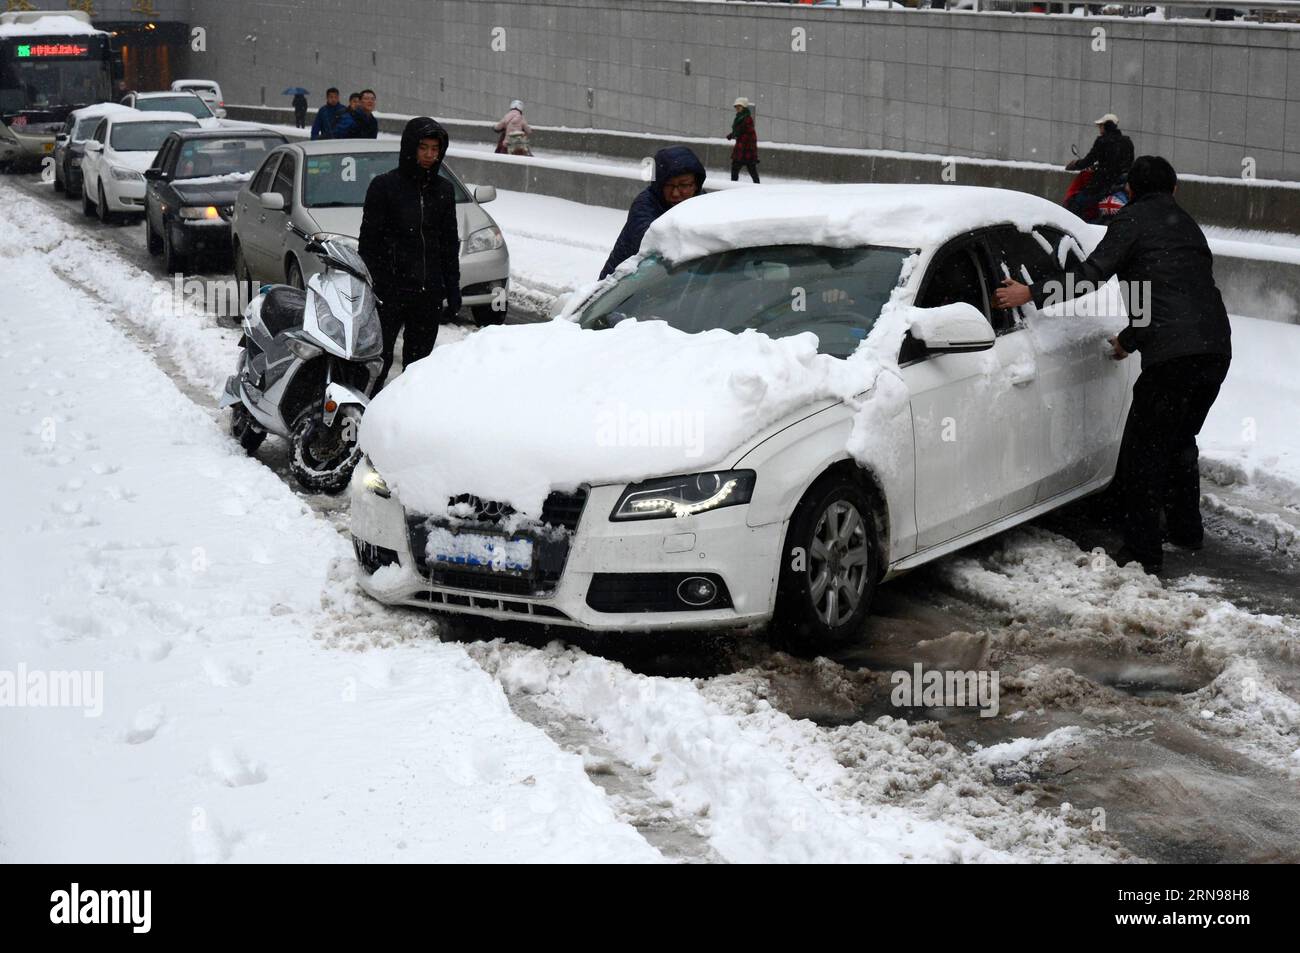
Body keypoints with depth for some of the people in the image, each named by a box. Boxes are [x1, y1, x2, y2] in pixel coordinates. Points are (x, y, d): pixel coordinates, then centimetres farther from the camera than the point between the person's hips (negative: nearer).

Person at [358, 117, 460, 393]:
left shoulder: (443, 190, 11)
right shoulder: (384, 186, -3)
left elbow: (450, 243, 16)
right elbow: (368, 242, -4)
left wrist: (453, 290, 11)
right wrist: (367, 291, -10)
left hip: (429, 293, 5)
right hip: (390, 291, -4)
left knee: (419, 361, 9)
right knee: (379, 360, -6)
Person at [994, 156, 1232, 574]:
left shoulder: (1133, 219, 3)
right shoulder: (1188, 226, 26)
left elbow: (1093, 272, -6)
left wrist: (1030, 293, -1)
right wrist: (1131, 340, 42)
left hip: (1173, 354, -8)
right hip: (1216, 348, 8)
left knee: (1143, 452, 0)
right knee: (1180, 443, 25)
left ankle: (1143, 551, -1)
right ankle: (1187, 530, 34)